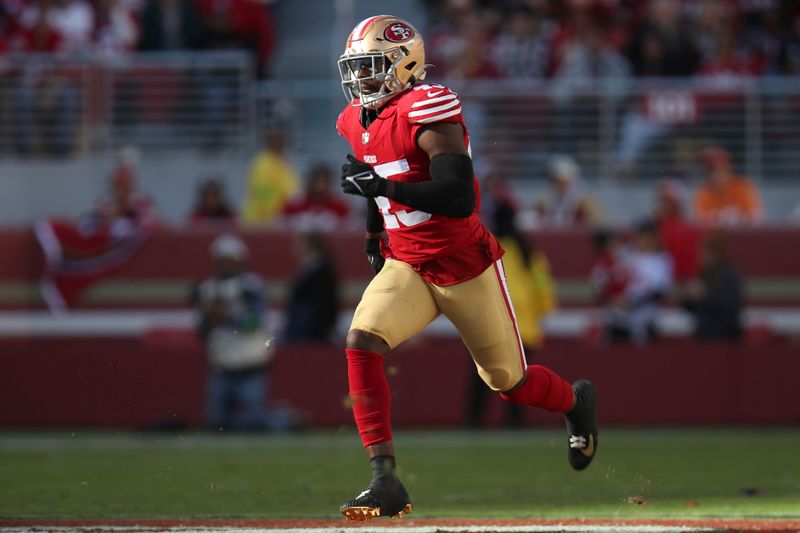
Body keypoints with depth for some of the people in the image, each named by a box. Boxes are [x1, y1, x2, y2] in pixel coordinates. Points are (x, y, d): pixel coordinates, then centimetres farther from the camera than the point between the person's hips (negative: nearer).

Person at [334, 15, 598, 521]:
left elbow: (458, 196, -30)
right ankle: (386, 483, -22)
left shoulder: (429, 111, -21)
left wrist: (383, 187, -33)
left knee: (508, 381, 10)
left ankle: (577, 402, 46)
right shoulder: (357, 122, 4)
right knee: (361, 344, -21)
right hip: (407, 267, 6)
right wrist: (374, 235, 18)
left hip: (466, 266, -6)